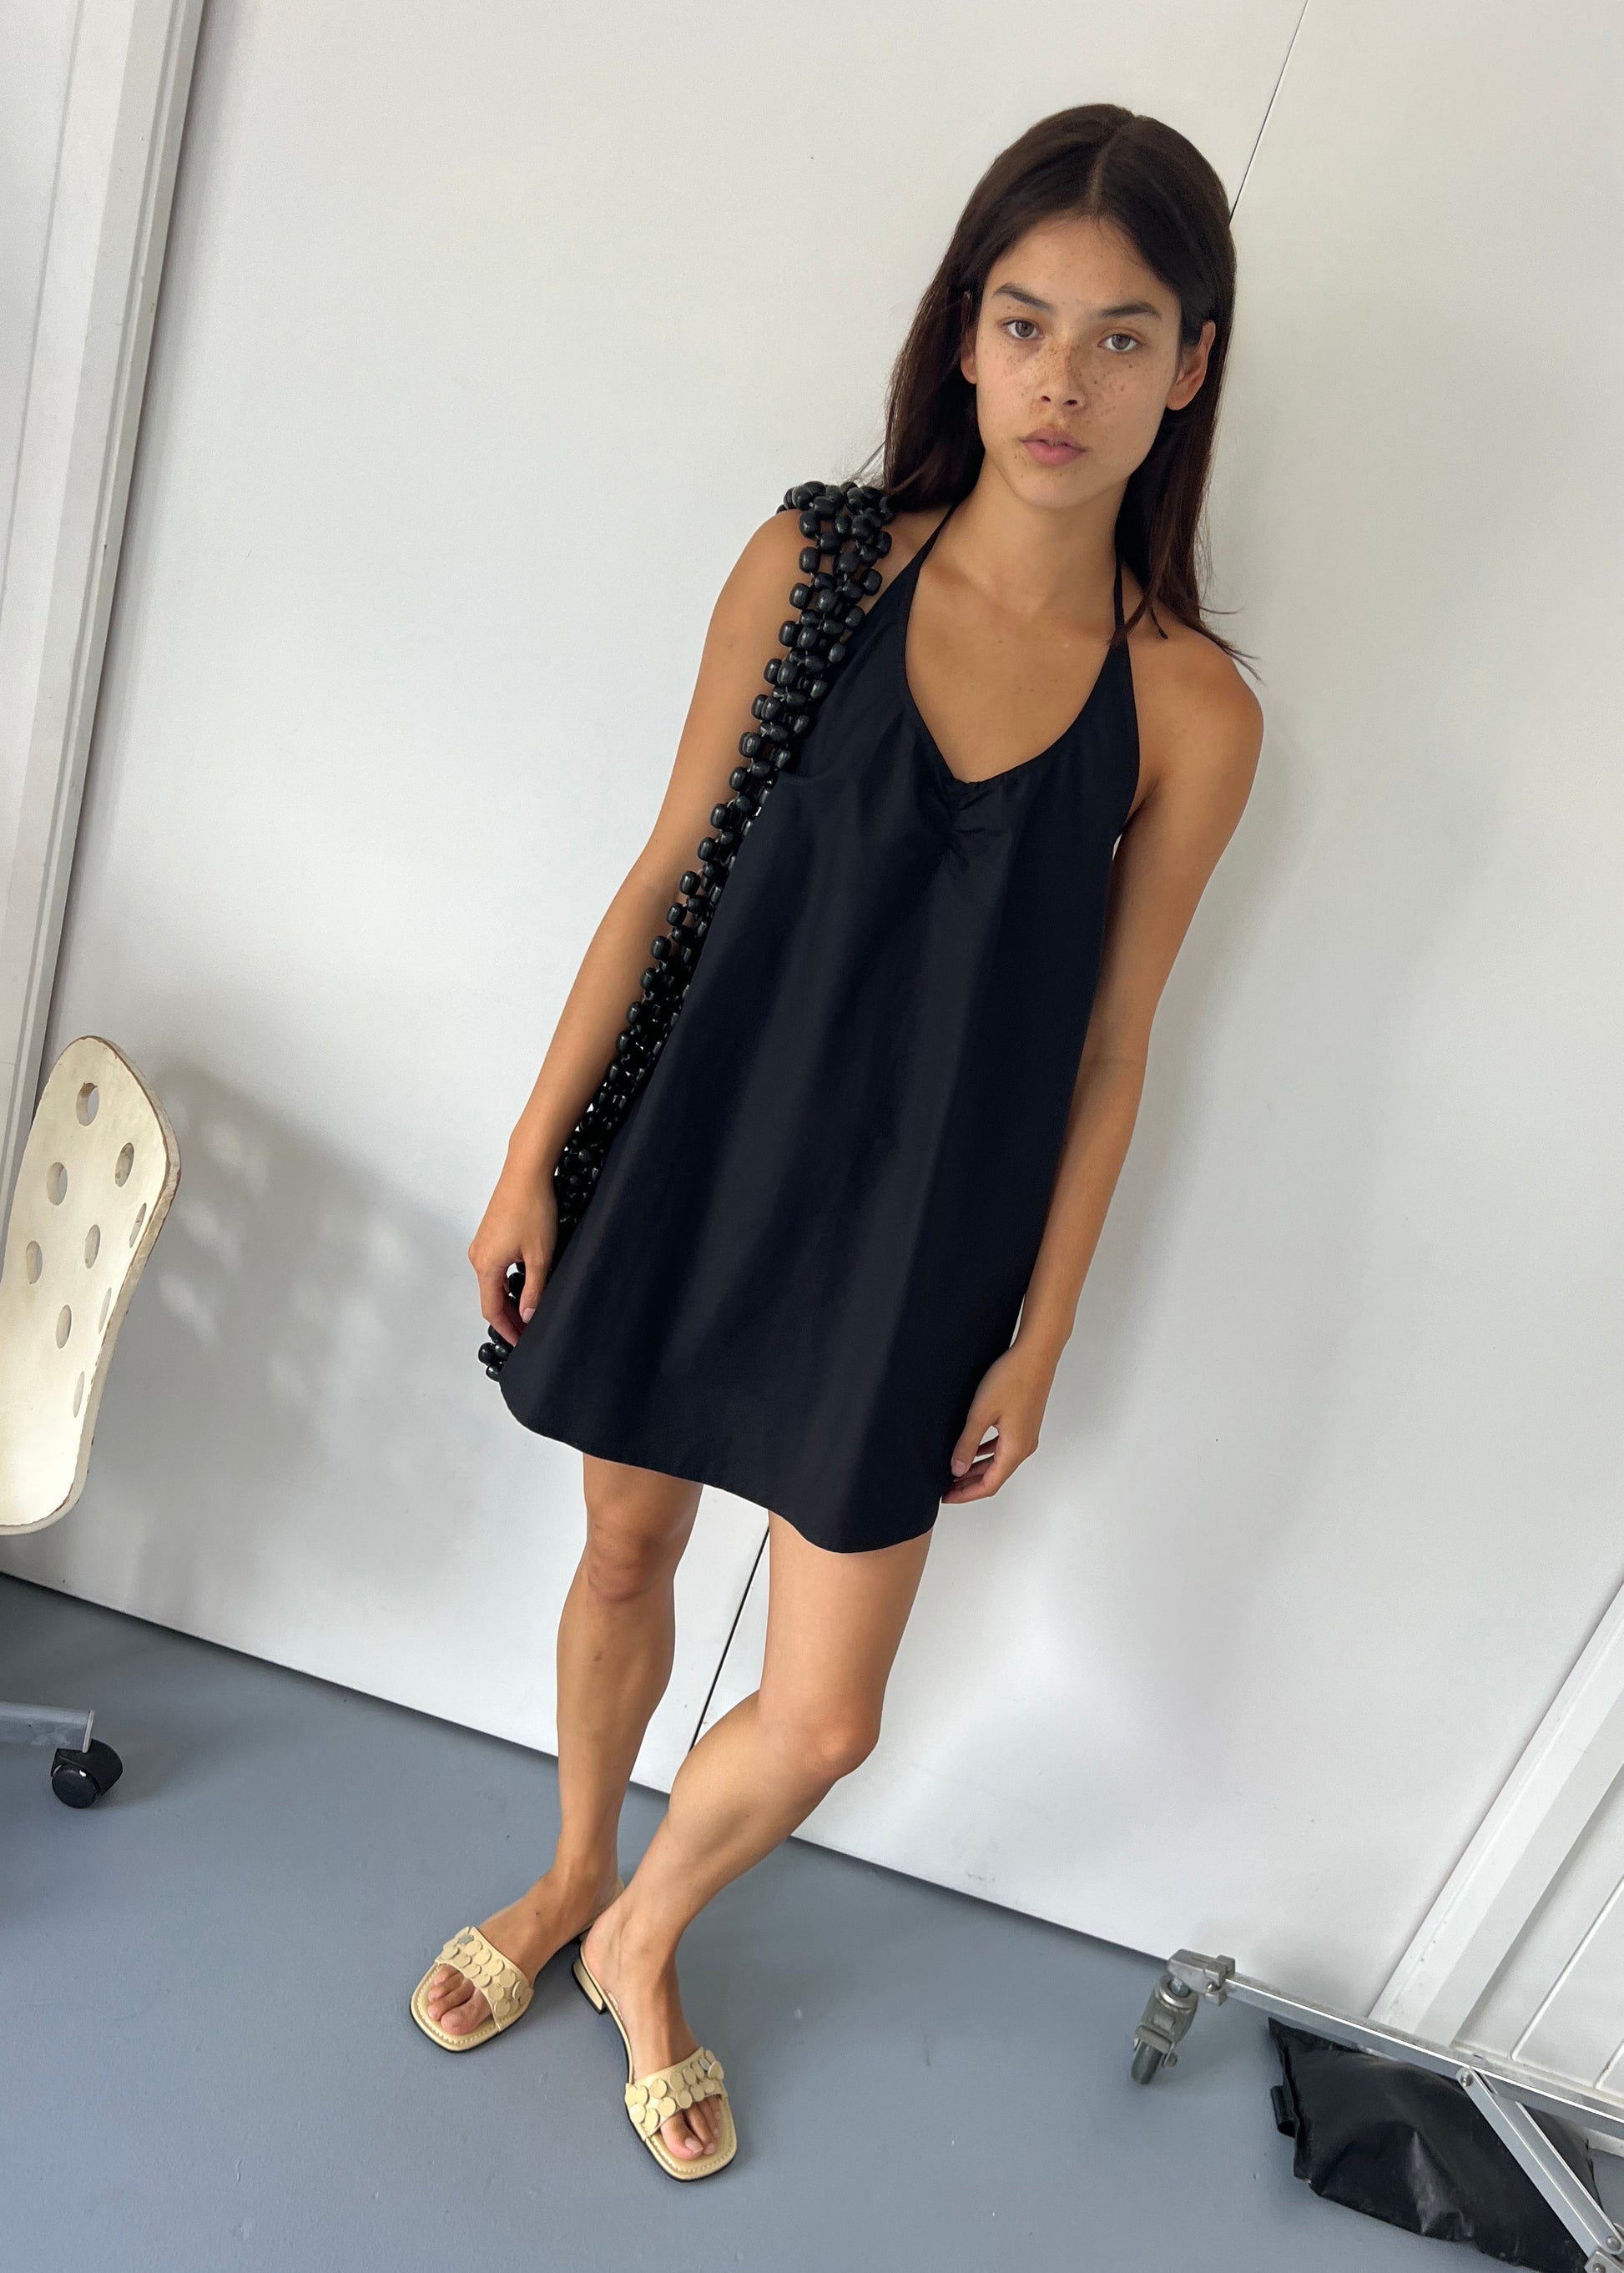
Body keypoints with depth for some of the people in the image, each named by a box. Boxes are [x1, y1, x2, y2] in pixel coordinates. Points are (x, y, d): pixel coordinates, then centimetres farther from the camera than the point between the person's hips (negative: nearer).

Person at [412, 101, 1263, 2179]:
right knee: (627, 1554, 20)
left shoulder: (1191, 713, -6)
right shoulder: (812, 569, -5)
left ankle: (642, 1940, 41)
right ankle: (574, 1878, 52)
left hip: (915, 1242, 0)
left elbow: (1107, 1051, -2)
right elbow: (665, 876, 0)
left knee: (821, 1721, 5)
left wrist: (1040, 1337, 0)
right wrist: (533, 1151, 0)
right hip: (701, 1165, 1)